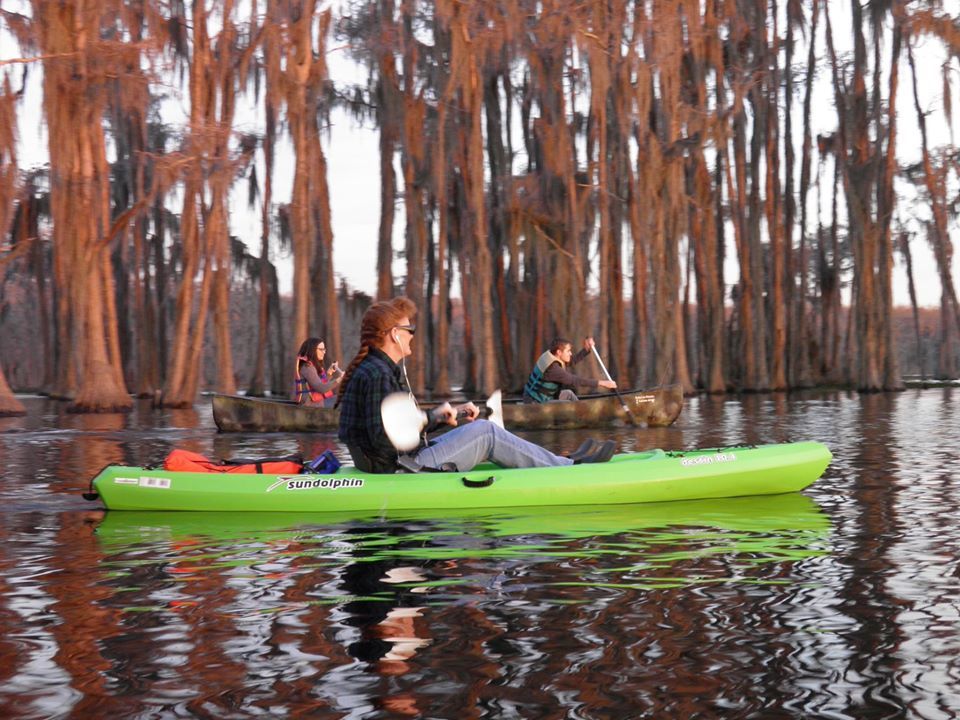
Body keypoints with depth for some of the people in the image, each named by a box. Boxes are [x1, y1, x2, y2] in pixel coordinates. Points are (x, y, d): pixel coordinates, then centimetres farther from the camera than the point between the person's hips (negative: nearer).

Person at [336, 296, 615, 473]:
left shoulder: (382, 369, 14)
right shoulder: (377, 375, -20)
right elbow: (383, 438, -27)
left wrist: (448, 413, 12)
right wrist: (432, 417, -19)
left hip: (403, 462, 11)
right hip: (403, 469, -11)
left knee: (483, 433, 14)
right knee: (485, 432, -8)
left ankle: (557, 461, 20)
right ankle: (569, 468, 3)